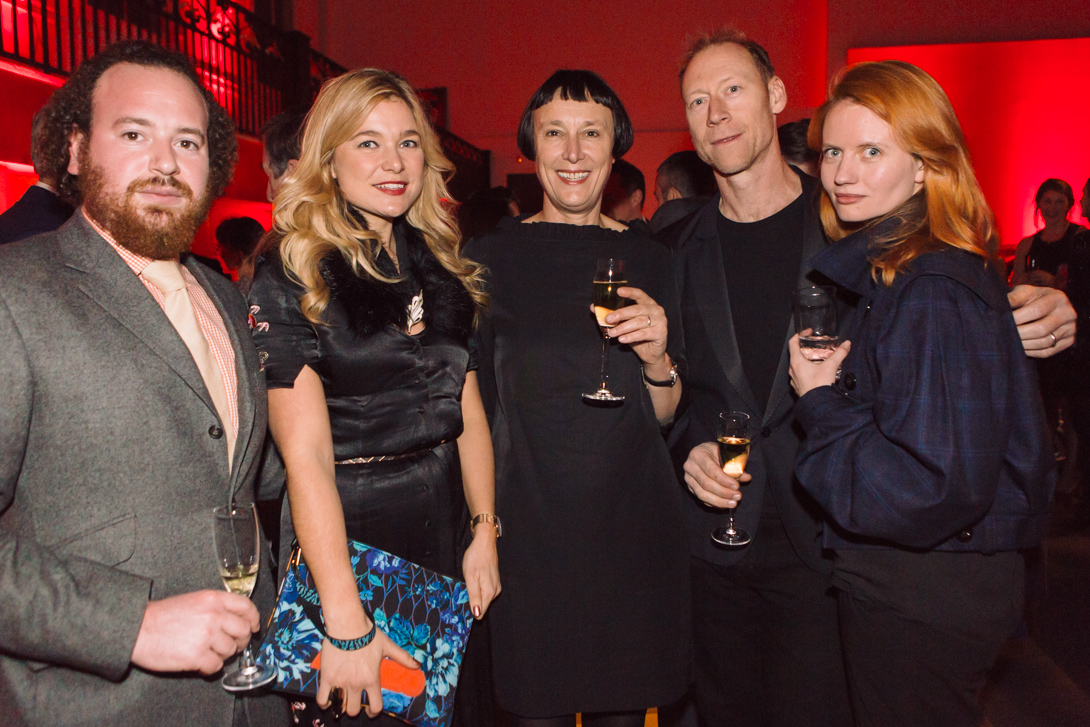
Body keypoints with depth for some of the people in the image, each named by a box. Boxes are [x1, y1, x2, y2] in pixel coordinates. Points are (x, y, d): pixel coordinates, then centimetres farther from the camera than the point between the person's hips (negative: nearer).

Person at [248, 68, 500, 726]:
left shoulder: (442, 266, 6)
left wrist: (485, 533, -1)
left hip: (444, 534, 6)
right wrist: (345, 622, -26)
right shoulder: (289, 281, -13)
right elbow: (306, 454, -21)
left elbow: (468, 410, 7)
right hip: (345, 536, -5)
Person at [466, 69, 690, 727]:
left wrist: (657, 359, -11)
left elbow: (664, 413, 10)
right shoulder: (489, 256, 0)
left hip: (632, 521, 2)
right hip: (527, 520, -1)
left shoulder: (648, 259, 5)